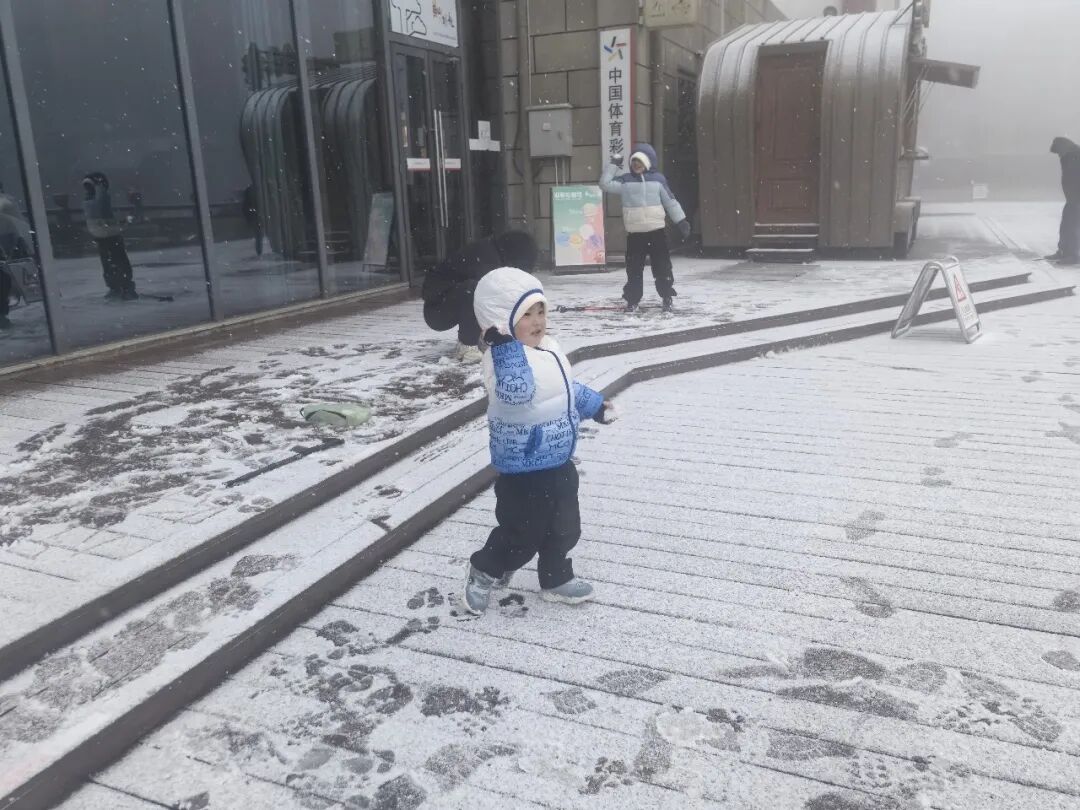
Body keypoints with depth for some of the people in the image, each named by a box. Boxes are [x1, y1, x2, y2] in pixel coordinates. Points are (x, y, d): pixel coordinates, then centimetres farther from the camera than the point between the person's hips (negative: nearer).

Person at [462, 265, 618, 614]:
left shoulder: (550, 349, 6)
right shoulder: (503, 357, -25)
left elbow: (567, 388, 23)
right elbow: (516, 390, -47)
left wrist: (595, 405, 32)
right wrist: (505, 344, -48)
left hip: (559, 464, 9)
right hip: (523, 471, -9)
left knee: (564, 528, 21)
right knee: (522, 533, 6)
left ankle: (557, 579, 40)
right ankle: (483, 574, 30)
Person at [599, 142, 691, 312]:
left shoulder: (658, 179, 4)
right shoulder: (625, 181, 6)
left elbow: (670, 202, 5)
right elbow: (605, 184, -4)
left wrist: (682, 221, 1)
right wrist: (613, 164, -5)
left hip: (656, 231, 0)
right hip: (634, 233, 1)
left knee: (662, 267, 2)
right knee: (633, 268, 3)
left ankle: (667, 298, 14)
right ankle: (632, 300, 14)